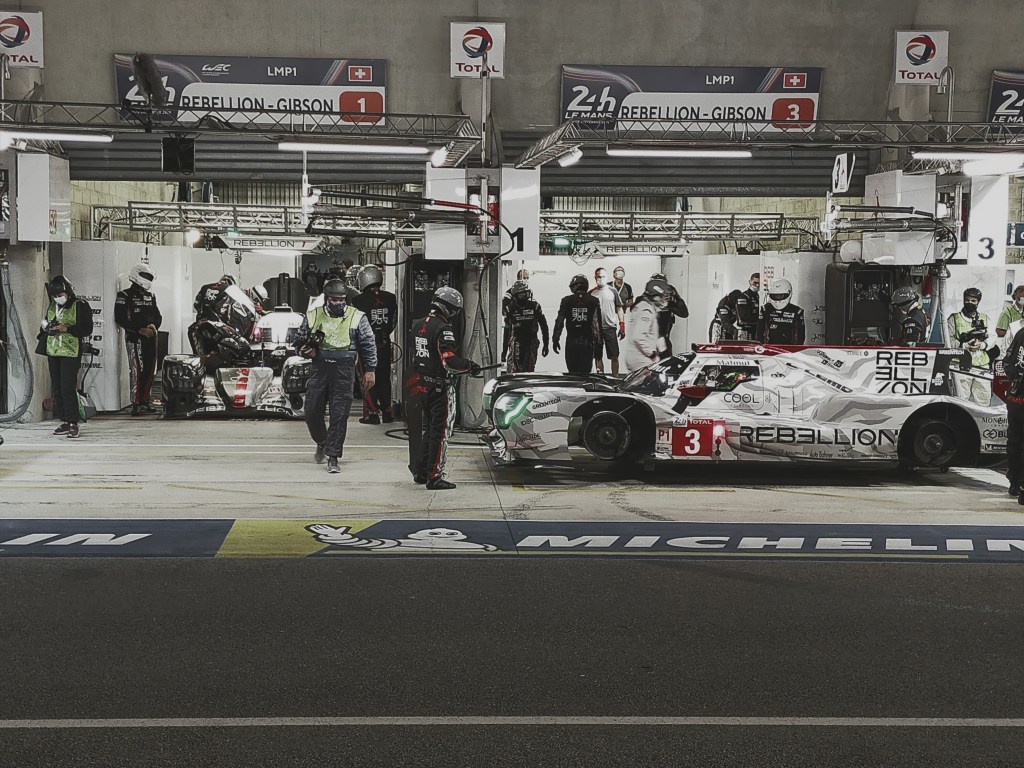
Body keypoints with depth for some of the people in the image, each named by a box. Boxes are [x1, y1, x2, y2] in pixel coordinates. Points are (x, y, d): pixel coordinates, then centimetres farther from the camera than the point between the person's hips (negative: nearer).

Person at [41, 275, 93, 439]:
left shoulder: (80, 306, -4)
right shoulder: (51, 307, 15)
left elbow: (87, 329, -9)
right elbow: (45, 327, 26)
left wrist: (67, 328, -19)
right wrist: (45, 328, 2)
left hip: (71, 353, -7)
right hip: (53, 352, 7)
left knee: (68, 388, -13)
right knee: (56, 389, 6)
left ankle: (73, 423, -10)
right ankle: (64, 421, 13)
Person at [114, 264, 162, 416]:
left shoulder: (150, 296, 18)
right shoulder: (124, 296, -4)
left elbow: (158, 316, 19)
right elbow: (120, 319, -11)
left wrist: (154, 325, -4)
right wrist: (140, 330, -16)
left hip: (150, 338, 7)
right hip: (134, 339, -7)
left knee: (149, 370, 8)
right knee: (137, 371, -10)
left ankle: (145, 401, 17)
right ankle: (136, 404, -10)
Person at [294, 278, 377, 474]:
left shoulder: (357, 317, 3)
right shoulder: (313, 316, 8)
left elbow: (368, 346, 6)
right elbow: (299, 341, 17)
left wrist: (369, 370, 1)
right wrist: (305, 351, -5)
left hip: (344, 372, -2)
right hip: (319, 369, 2)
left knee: (339, 416, -4)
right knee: (312, 412, 4)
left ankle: (333, 457, 3)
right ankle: (322, 443, 32)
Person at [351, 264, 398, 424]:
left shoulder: (358, 300, -14)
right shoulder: (391, 298, 1)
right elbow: (394, 322, 8)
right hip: (385, 344, 4)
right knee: (384, 378, 14)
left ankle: (372, 413, 1)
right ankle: (387, 412, 18)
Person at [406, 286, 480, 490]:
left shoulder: (418, 325, 8)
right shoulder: (443, 330, -18)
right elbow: (449, 361, -24)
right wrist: (470, 366, -9)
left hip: (417, 384, 8)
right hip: (438, 387, -8)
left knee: (421, 429, 17)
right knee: (440, 431, 0)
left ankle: (419, 472, 25)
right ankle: (434, 477, 0)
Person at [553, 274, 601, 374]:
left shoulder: (566, 300, 0)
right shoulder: (594, 301, 0)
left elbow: (559, 321, 0)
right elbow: (598, 323, -3)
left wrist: (555, 340, 6)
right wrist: (598, 341, 2)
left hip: (571, 342, 1)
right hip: (587, 342, 0)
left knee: (572, 372, 12)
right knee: (585, 372, 1)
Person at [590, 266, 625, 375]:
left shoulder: (612, 291, 3)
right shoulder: (591, 293, 6)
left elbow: (619, 309, 6)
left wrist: (622, 326, -1)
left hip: (610, 328, -1)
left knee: (614, 356, -3)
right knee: (597, 356, 7)